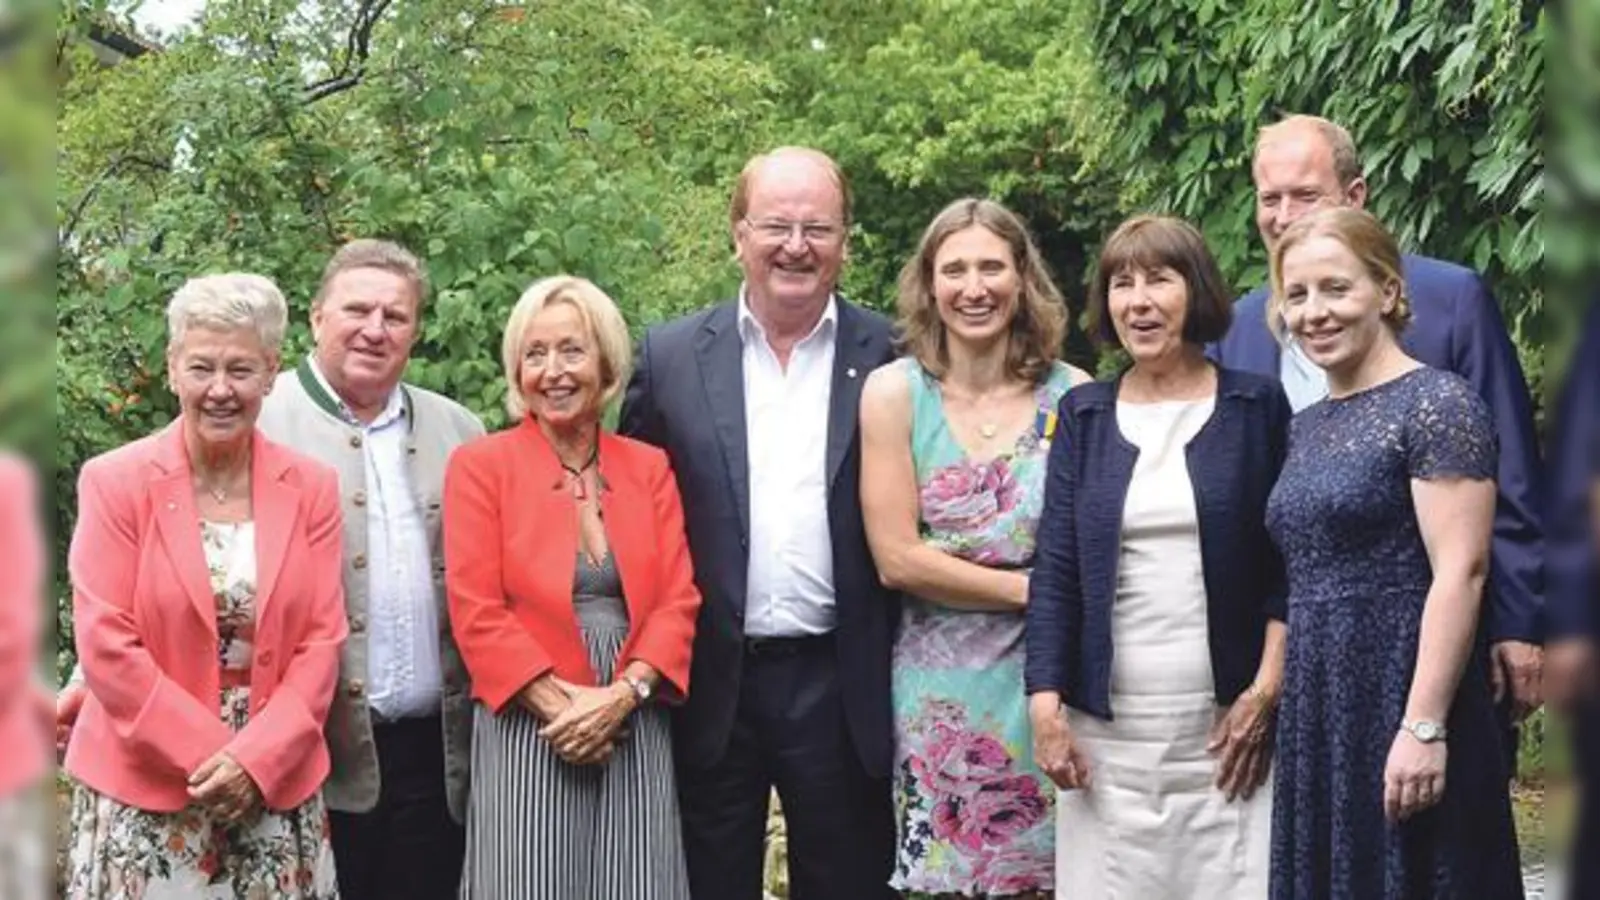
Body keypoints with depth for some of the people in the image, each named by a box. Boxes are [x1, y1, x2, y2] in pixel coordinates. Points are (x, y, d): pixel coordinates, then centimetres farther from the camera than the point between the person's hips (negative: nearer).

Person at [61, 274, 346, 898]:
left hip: (278, 788, 2)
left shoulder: (311, 488, 4)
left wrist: (257, 758, -10)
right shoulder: (114, 482, -4)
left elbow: (322, 640, 2)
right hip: (141, 788, -2)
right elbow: (105, 644, -8)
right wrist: (210, 758, -11)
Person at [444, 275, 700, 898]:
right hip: (529, 735, -3)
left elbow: (678, 599, 4)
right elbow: (476, 612, -5)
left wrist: (622, 694, -12)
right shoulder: (480, 465, 1)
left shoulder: (649, 467, 10)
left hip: (637, 734, 3)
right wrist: (562, 705, -14)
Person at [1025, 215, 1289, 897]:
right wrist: (1045, 701, -3)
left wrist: (1268, 690, -7)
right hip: (1107, 730, 2)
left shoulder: (1257, 406, 4)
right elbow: (1053, 570, 6)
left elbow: (1287, 564, 2)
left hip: (1227, 723, -2)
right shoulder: (1084, 414, 10)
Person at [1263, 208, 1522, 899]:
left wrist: (1424, 728, -21)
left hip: (1403, 696, -7)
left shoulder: (1435, 404, -9)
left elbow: (1461, 572, -16)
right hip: (1316, 712, 7)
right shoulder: (1306, 426, 15)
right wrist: (1269, 693, 12)